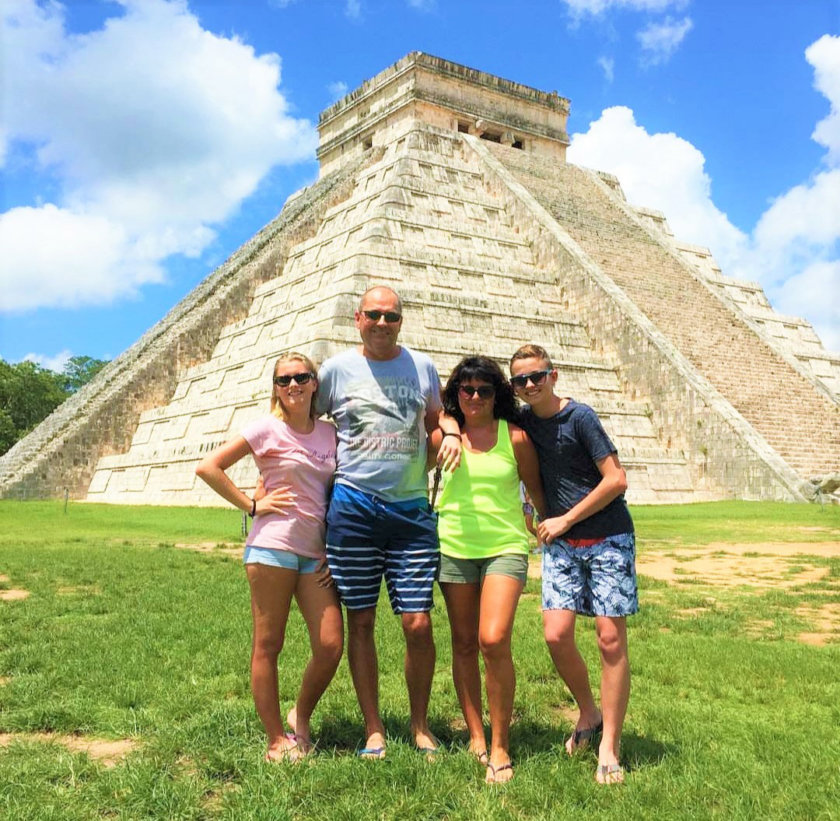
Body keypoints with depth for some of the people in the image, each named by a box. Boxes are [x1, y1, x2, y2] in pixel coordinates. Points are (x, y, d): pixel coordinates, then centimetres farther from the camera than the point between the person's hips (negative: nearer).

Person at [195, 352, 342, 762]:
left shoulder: (329, 433, 11)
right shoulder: (268, 428, -2)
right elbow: (208, 467, -6)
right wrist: (252, 505, -7)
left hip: (316, 551, 5)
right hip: (272, 545, -4)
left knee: (331, 645, -1)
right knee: (267, 645, 4)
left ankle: (301, 719, 24)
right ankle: (277, 740, 16)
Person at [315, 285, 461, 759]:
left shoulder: (422, 366, 8)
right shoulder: (337, 369, 3)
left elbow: (435, 416, 21)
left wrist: (451, 433, -1)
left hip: (412, 508, 1)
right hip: (353, 506, 0)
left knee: (419, 624, -2)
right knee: (360, 622, 6)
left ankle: (421, 725, 20)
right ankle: (374, 730, 21)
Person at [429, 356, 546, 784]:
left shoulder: (515, 437, -1)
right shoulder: (442, 436, 4)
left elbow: (536, 489, 10)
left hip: (505, 547, -3)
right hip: (454, 547, 3)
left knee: (494, 641, -17)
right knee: (464, 645, 8)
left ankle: (500, 747, -2)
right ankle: (475, 735, 24)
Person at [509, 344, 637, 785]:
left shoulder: (579, 417, -11)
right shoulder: (523, 422, 5)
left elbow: (616, 480, -12)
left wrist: (565, 520, -9)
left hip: (607, 537, -4)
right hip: (560, 541, 4)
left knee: (611, 638, -3)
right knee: (556, 634, -7)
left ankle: (609, 748, 8)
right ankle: (589, 714, 20)